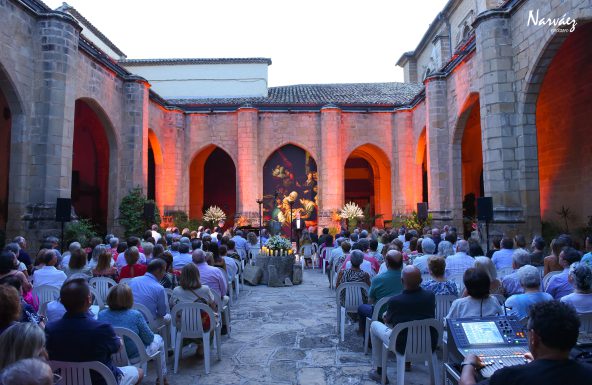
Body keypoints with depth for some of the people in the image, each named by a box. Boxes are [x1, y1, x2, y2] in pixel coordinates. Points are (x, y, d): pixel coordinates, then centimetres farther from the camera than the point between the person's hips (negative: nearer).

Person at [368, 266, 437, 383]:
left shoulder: (394, 301, -21)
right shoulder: (430, 296, -11)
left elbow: (388, 322, 0)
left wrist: (385, 317, 24)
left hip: (404, 347, -4)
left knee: (374, 325, 17)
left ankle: (380, 371, 23)